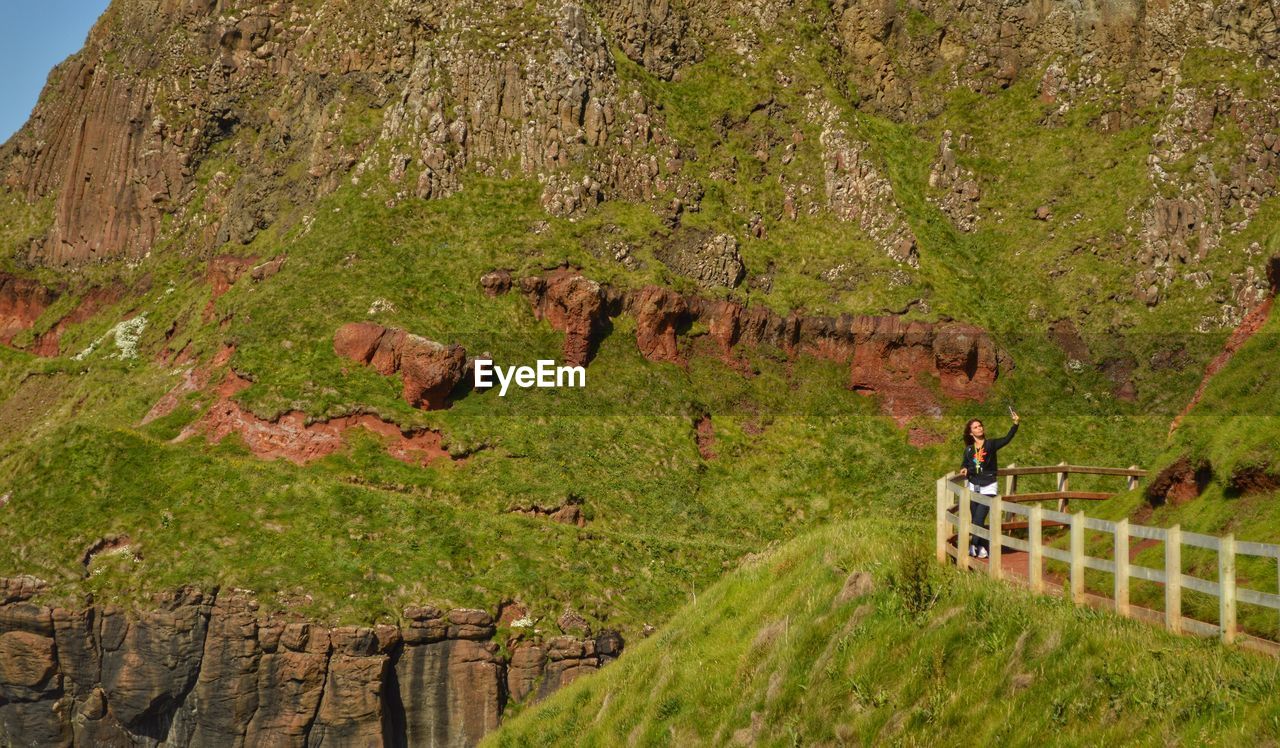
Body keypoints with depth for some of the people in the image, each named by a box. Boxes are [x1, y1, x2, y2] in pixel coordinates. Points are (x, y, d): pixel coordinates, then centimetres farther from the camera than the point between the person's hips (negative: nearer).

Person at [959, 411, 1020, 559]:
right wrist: (964, 469, -1)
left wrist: (1015, 423, -26)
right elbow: (964, 463, 22)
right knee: (976, 519, 4)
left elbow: (1007, 438, -15)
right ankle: (983, 547, 12)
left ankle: (974, 545, -9)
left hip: (988, 487, -4)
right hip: (973, 486, 4)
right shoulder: (968, 449, 8)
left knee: (979, 518, -11)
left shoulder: (991, 444, -1)